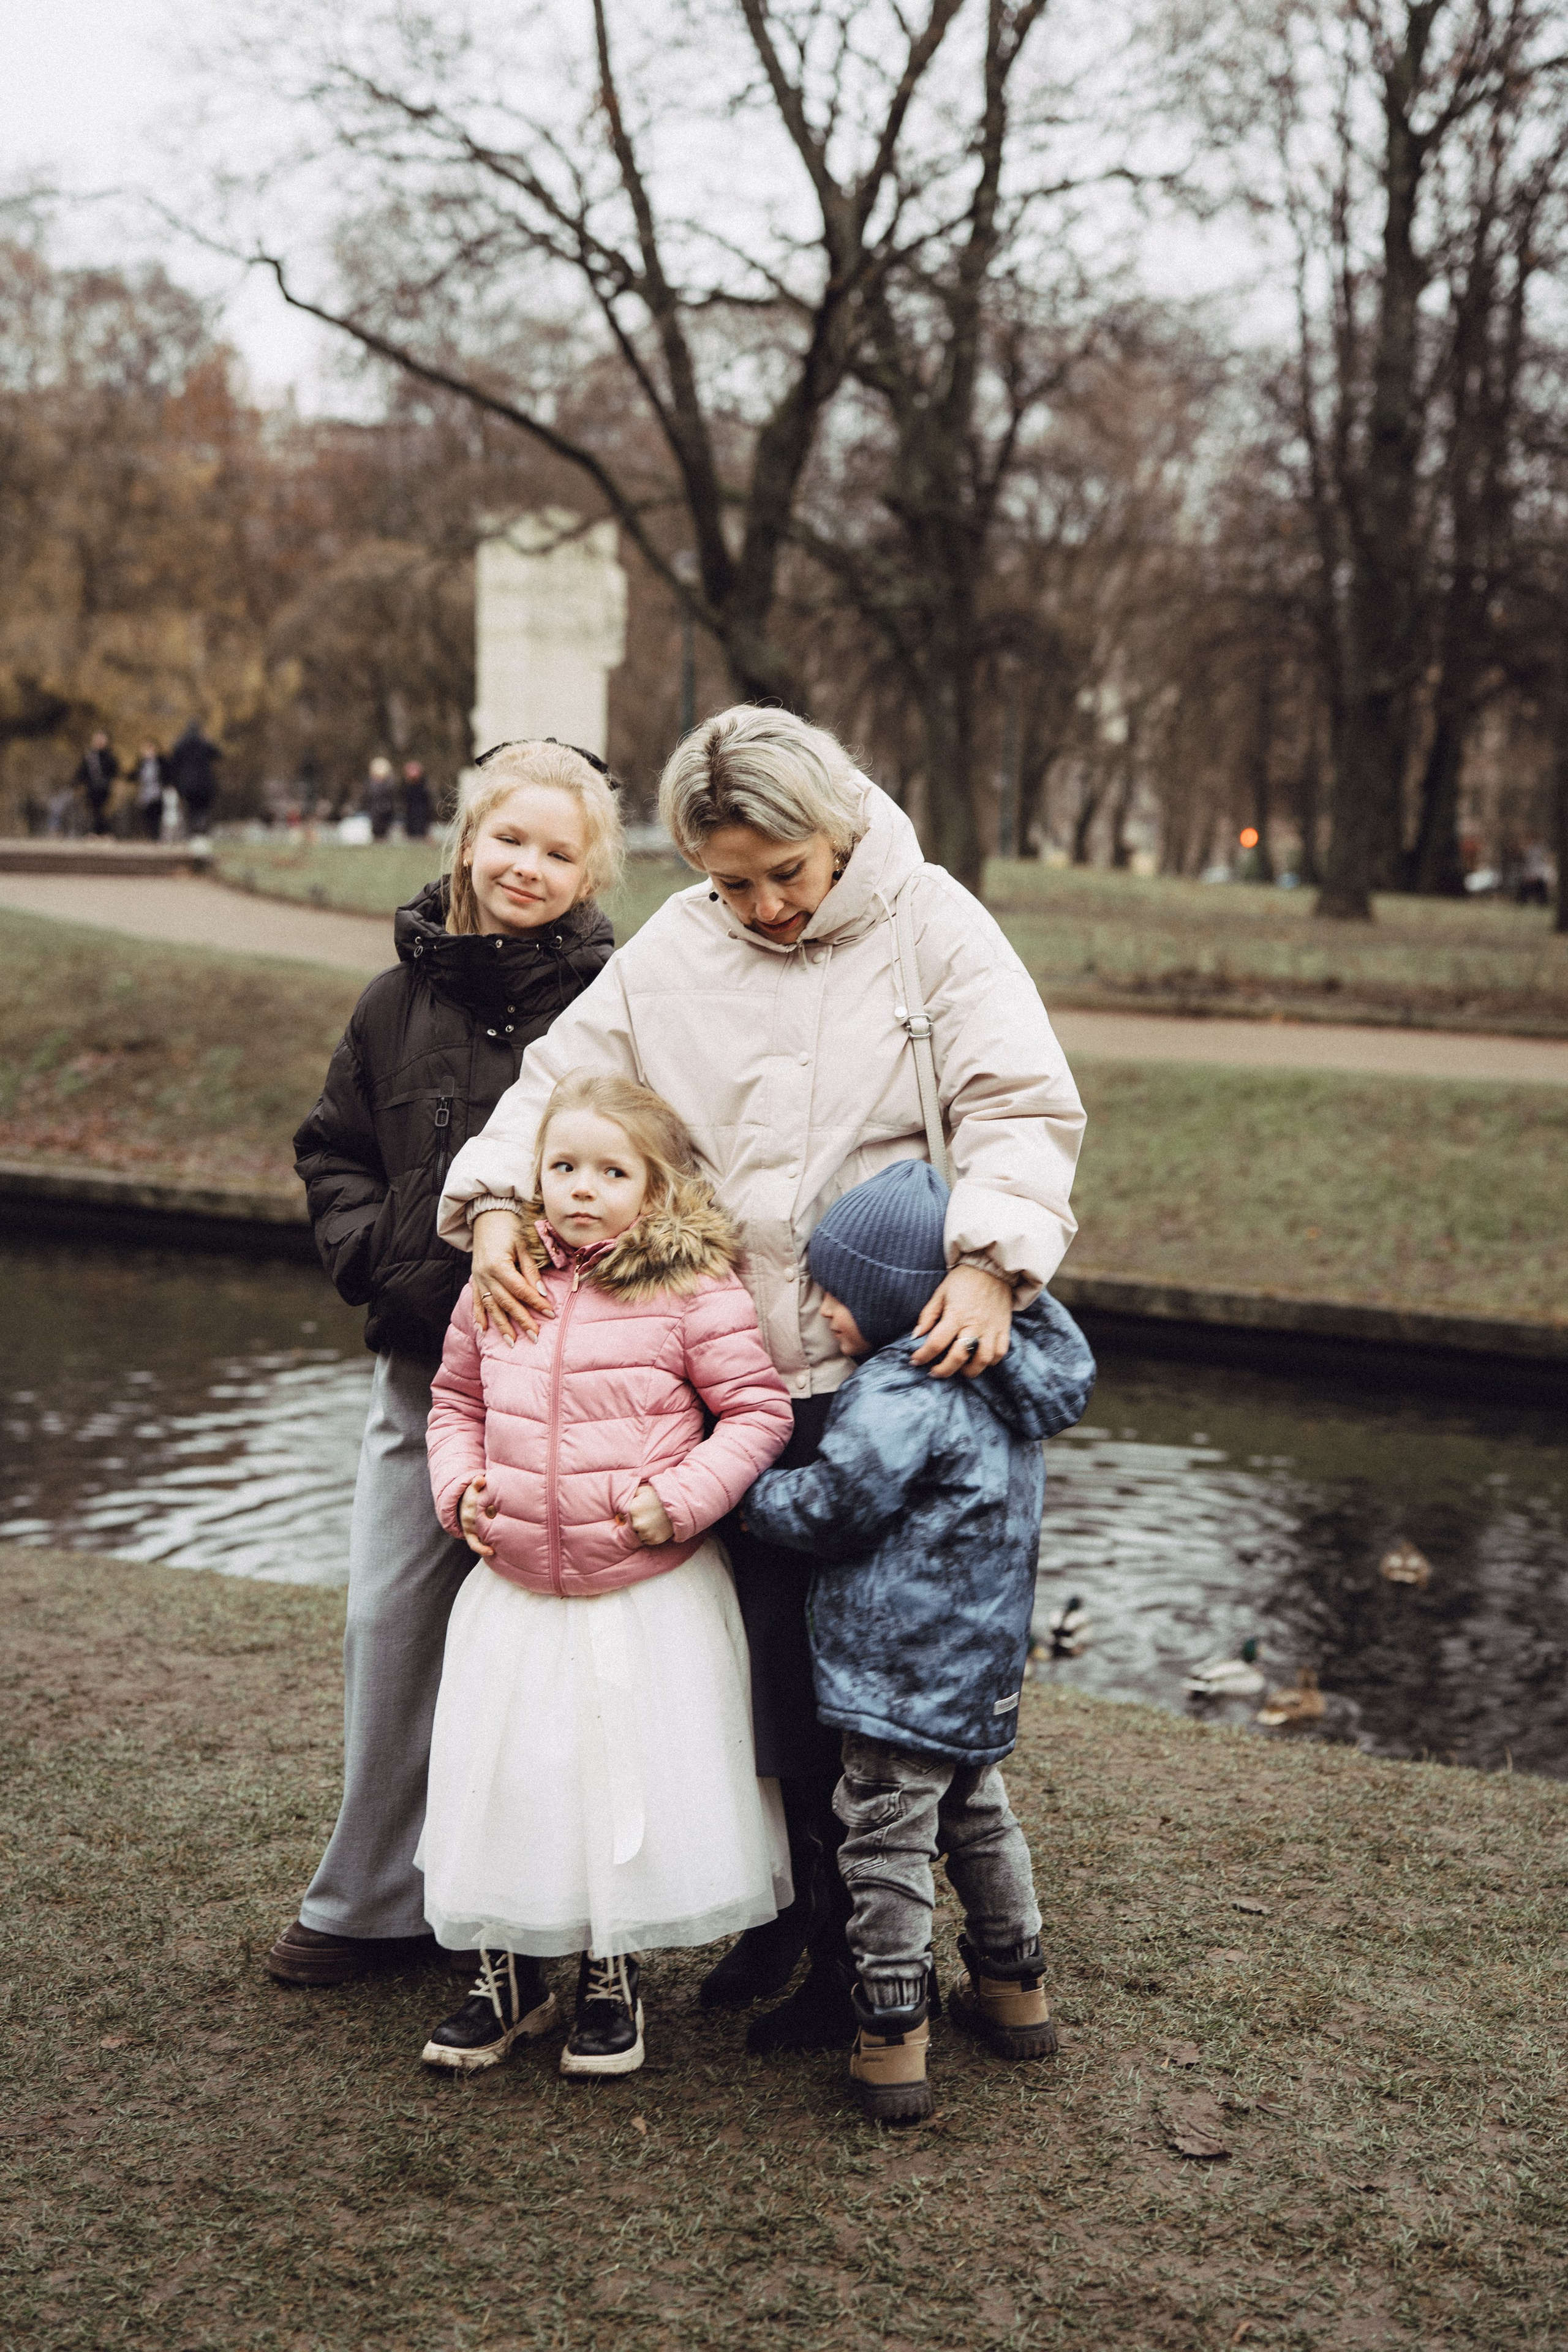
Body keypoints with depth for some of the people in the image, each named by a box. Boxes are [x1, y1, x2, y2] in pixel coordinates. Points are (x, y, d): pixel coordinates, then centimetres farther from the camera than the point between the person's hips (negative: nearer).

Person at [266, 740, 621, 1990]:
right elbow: (333, 1150, 15)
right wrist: (379, 1261, 0)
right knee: (390, 1623, 9)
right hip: (423, 1362, 4)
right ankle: (377, 1898, 23)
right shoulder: (401, 998, 7)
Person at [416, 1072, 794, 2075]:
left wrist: (683, 1498, -18)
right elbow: (456, 1400, 17)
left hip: (651, 1593, -4)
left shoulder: (694, 1293, -10)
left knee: (634, 1776, 6)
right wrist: (460, 1486, 1)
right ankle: (509, 1976, 30)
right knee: (506, 1781, 11)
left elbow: (759, 1411, -8)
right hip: (516, 1587, 4)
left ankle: (615, 1981, 27)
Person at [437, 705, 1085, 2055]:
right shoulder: (675, 952, 8)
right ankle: (787, 1898, 30)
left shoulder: (931, 927, -3)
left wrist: (991, 1263, -23)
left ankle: (861, 1950, 18)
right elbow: (559, 1082, 14)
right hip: (728, 1373, 4)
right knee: (760, 1650, 10)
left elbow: (1024, 1108, -8)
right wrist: (495, 1203, -3)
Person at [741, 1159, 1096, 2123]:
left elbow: (831, 1507, -21)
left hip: (903, 1671, -9)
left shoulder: (905, 1393, -22)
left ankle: (893, 2041, 5)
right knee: (978, 1818, 23)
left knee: (888, 1845, 0)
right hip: (980, 1664, 9)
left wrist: (749, 1494, -4)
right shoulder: (1008, 1376, 5)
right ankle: (1016, 1989, 35)